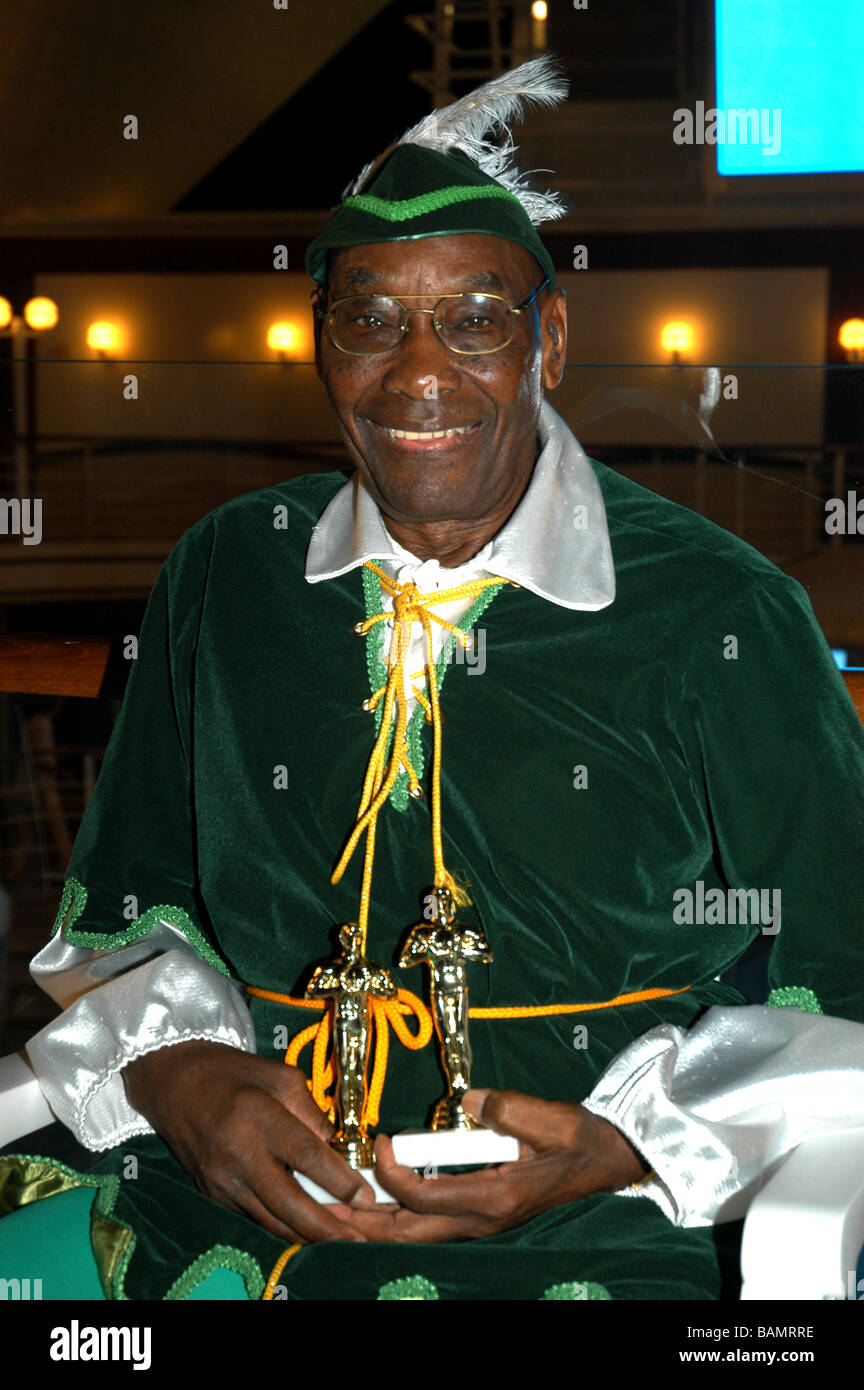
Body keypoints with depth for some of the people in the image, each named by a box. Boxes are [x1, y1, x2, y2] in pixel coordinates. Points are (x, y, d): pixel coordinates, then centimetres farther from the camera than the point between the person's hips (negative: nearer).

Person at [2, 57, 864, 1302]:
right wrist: (172, 1074, -5)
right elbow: (121, 913, 16)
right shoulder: (222, 579, 9)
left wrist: (619, 1148, -12)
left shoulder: (725, 619, -2)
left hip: (576, 1242, -3)